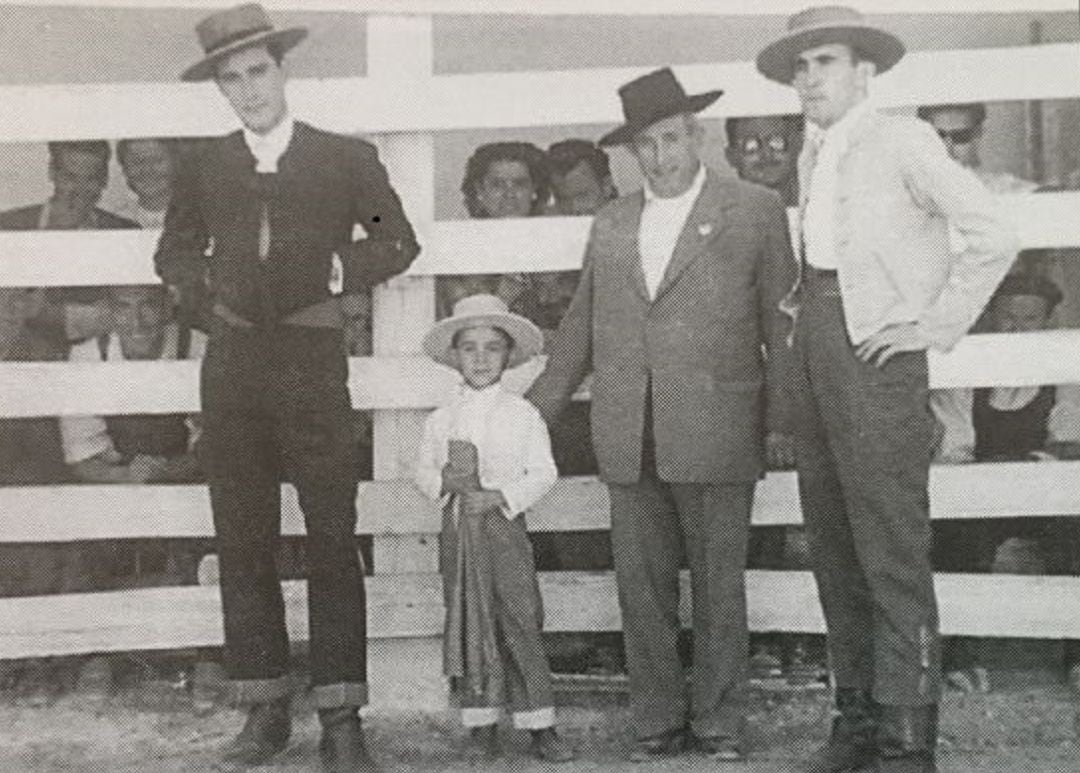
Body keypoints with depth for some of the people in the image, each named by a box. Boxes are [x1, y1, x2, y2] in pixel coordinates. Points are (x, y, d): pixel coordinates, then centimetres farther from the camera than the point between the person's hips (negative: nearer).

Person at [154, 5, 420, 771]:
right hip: (233, 361, 3)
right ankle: (265, 708, 14)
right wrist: (213, 279, 0)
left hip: (313, 361, -3)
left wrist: (334, 272, -6)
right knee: (242, 541, 4)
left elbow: (399, 242, 10)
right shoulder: (204, 168, 11)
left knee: (333, 539, -5)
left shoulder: (347, 159, 5)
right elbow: (174, 254, 20)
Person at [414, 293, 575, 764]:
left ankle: (539, 725, 1)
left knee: (519, 621, -5)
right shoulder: (440, 420, 7)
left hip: (504, 525, -2)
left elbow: (544, 472, -3)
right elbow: (423, 471, 11)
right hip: (458, 528, 2)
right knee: (467, 623, 5)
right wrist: (444, 480, -10)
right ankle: (480, 723, 14)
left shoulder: (523, 415, 0)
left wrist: (501, 495, -15)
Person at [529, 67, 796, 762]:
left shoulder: (754, 211, 5)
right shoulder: (610, 225, 16)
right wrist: (537, 410, 18)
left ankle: (719, 721, 16)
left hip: (716, 435, -3)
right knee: (642, 587, 6)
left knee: (718, 587, 4)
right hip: (629, 440, 4)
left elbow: (780, 319, 3)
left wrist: (782, 417, -4)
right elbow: (581, 326, 21)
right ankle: (658, 720, 17)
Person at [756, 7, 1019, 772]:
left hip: (876, 353, -7)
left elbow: (994, 235, -10)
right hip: (816, 350, 8)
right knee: (833, 549, 9)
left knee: (893, 556, -7)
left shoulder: (902, 140, -4)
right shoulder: (814, 154, 18)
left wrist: (935, 325, -11)